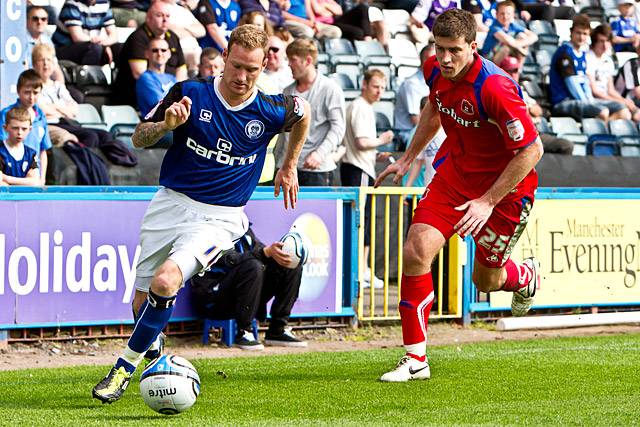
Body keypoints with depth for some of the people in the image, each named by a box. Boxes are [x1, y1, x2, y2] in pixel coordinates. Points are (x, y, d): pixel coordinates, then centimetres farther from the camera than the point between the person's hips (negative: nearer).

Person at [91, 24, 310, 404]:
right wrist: (167, 124, -19)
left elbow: (303, 112, 19)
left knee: (165, 283, -28)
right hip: (171, 203, 3)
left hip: (220, 217, -2)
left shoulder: (271, 112, -6)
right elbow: (139, 138, 2)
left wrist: (289, 168, 25)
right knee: (143, 301, 5)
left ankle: (125, 367, -15)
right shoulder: (190, 94, -5)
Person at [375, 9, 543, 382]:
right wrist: (408, 159, 18)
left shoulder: (494, 88, -31)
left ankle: (526, 276, 47)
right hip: (454, 172, 5)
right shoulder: (435, 71, -9)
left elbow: (532, 149, -26)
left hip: (504, 185, -5)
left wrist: (488, 202, -25)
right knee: (416, 252, -14)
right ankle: (416, 359, -4)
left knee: (486, 281, 8)